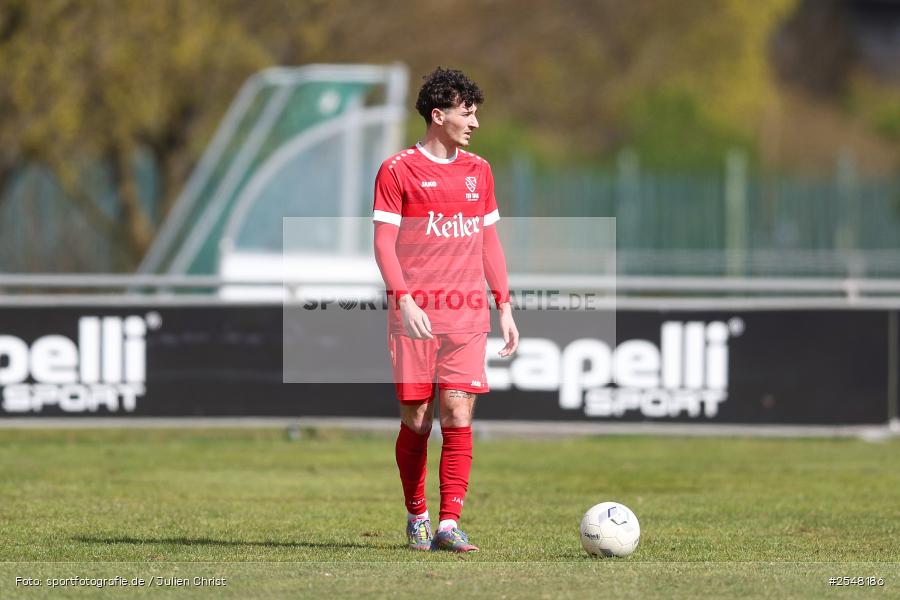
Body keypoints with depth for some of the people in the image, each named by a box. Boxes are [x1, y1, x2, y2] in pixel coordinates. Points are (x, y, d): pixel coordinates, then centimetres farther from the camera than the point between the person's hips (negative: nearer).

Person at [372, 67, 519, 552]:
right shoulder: (397, 171, -1)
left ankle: (449, 524, -10)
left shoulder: (478, 171, 14)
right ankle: (416, 516, 19)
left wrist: (504, 306, 12)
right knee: (416, 420, 1)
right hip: (414, 315, -3)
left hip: (468, 313, 3)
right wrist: (405, 300, -18)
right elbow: (383, 243, -5)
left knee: (458, 414, -8)